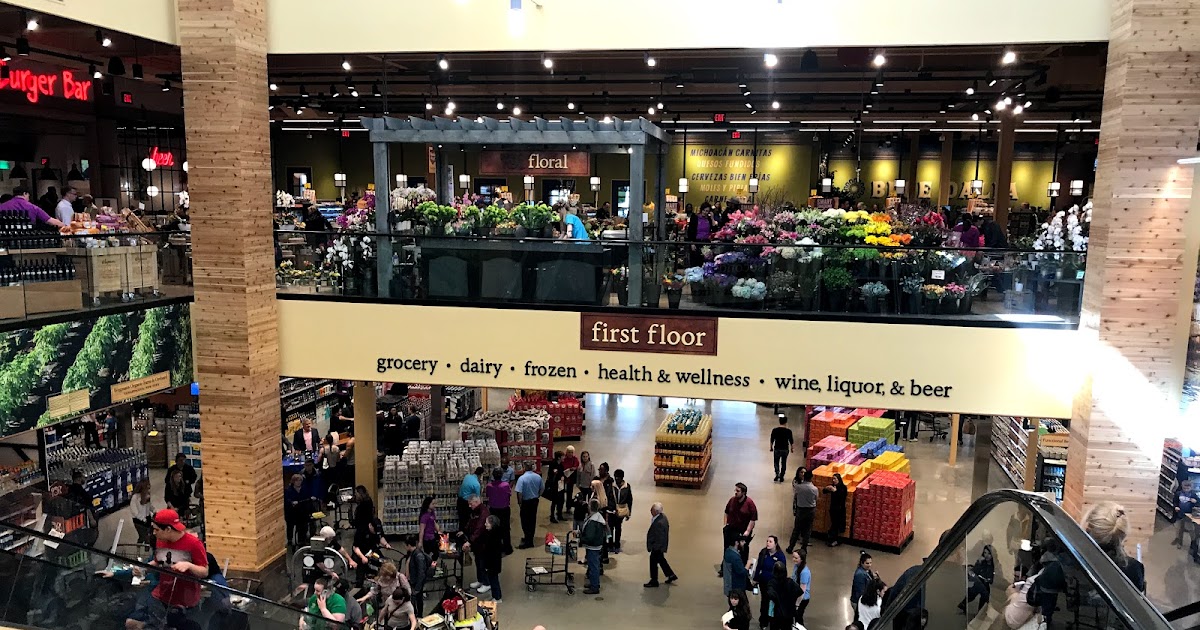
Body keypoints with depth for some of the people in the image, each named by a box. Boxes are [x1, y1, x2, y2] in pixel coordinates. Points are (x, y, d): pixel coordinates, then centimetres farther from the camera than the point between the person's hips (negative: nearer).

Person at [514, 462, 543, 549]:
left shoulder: (522, 478, -20)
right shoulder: (538, 477, -3)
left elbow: (519, 492, -23)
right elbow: (542, 488, 6)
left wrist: (520, 502, -9)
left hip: (526, 502, -5)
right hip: (535, 501, 5)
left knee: (525, 521, 3)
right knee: (532, 520, 15)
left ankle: (528, 541, 2)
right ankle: (530, 538, 26)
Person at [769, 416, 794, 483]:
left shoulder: (774, 430, -10)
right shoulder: (788, 431, -12)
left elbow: (772, 440, -3)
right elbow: (791, 441, -4)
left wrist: (771, 447, 12)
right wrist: (792, 448, 11)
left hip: (777, 449, 0)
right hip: (785, 449, 0)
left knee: (776, 462, 16)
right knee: (783, 463, 14)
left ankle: (777, 474, -2)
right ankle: (781, 477, 17)